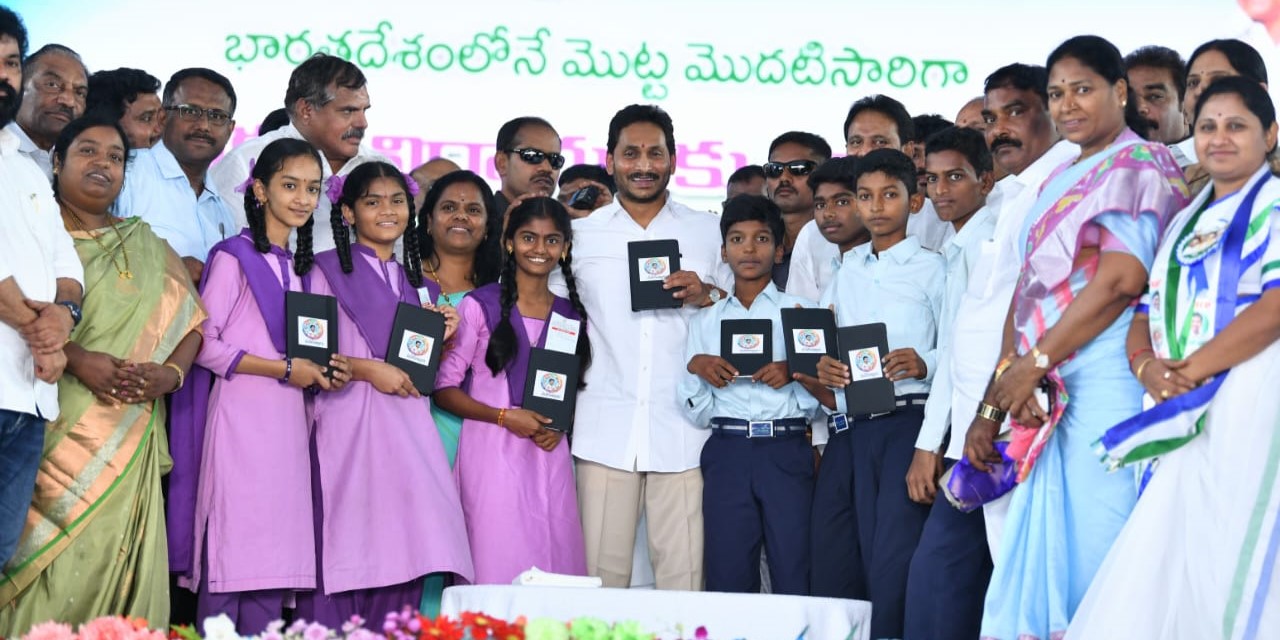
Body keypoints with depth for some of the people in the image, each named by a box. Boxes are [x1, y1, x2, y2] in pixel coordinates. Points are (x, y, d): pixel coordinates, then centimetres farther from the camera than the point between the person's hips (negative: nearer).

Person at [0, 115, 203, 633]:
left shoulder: (145, 246, 19)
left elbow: (189, 321, 14)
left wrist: (170, 373, -6)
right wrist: (77, 358, -19)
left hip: (126, 437, 3)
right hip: (54, 429, -3)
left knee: (115, 563, -3)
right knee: (50, 572, -10)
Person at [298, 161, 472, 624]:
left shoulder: (417, 282, 21)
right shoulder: (328, 270, 4)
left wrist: (441, 338, 6)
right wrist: (369, 369, -14)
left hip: (407, 428, 5)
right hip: (348, 425, -5)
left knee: (401, 555, -3)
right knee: (344, 552, -10)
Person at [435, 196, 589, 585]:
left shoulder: (572, 317, 13)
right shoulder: (481, 306, 0)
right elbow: (444, 388, -2)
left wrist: (560, 425, -1)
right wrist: (505, 416, -13)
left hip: (549, 456, 4)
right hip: (492, 453, -4)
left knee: (554, 563, 0)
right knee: (496, 566, -7)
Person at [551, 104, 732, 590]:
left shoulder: (709, 232, 12)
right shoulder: (580, 234, 13)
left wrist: (706, 295, -6)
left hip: (682, 433, 0)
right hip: (605, 431, 1)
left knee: (684, 576, -4)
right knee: (600, 574, -1)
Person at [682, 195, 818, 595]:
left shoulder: (801, 312, 11)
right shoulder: (706, 321, 17)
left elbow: (821, 400, 5)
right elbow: (698, 413, 12)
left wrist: (793, 374, -13)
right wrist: (695, 367, -5)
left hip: (786, 452, -2)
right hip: (727, 453, 2)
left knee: (794, 577, -6)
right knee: (728, 578, -1)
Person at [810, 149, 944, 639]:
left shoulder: (932, 269, 4)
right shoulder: (846, 272, 20)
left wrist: (925, 364, -22)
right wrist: (821, 367, -3)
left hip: (905, 424, -5)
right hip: (848, 428, 5)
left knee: (892, 560, -13)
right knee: (830, 565, 4)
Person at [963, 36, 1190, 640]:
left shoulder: (1137, 165, -2)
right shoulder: (1059, 182, 22)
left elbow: (1122, 278, -14)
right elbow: (1028, 290, 17)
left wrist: (1033, 363, -11)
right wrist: (994, 404, 8)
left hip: (1105, 379, -8)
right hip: (1050, 392, 8)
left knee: (1095, 542, -8)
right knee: (1045, 545, 4)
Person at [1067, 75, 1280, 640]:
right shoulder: (1186, 222, 23)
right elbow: (1145, 315, 18)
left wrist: (1191, 371, -15)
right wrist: (1147, 368, -5)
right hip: (1186, 423, 7)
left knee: (1234, 579, -11)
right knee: (1164, 579, 1)